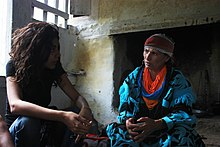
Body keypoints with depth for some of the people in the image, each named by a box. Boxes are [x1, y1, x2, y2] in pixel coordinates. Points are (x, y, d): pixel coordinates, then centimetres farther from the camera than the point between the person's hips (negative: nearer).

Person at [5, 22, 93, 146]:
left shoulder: (54, 67, -7)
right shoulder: (14, 66, -19)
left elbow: (77, 97, -9)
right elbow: (15, 105, -37)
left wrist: (85, 108, -36)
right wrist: (62, 115, -50)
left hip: (41, 126, 4)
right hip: (18, 129, -4)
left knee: (72, 122, -25)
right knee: (28, 122, -36)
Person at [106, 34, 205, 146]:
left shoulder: (177, 80, -6)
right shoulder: (133, 77, 5)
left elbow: (183, 113, -17)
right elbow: (124, 106, 1)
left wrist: (156, 124, -36)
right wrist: (127, 120, -25)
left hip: (168, 132, -2)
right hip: (138, 131, 3)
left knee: (181, 135, -35)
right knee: (115, 131, -26)